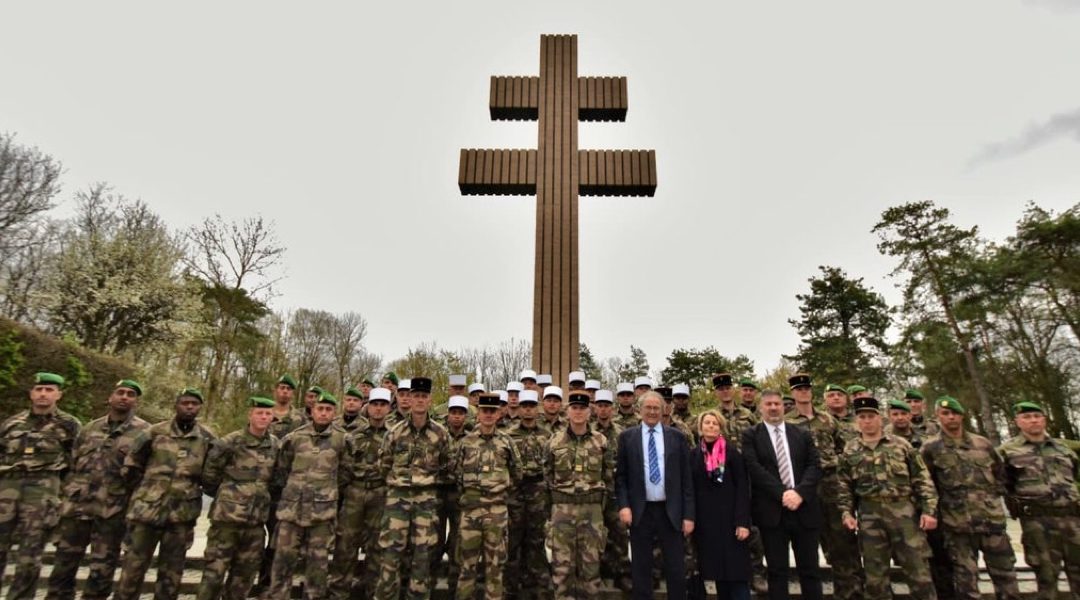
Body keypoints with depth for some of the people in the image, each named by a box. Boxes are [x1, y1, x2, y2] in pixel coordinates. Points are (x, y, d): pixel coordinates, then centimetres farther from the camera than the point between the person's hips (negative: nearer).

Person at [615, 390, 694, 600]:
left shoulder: (677, 437, 3)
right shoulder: (627, 437, 3)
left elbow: (686, 477, 2)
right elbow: (620, 476, 4)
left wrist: (688, 514, -2)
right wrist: (623, 505, -8)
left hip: (671, 512, 0)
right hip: (640, 511, 0)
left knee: (676, 570, 6)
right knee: (641, 570, 9)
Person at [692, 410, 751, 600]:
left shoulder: (732, 452, -4)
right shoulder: (694, 454, 6)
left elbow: (742, 487, -8)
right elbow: (690, 489, 8)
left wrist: (743, 521, -14)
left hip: (729, 518, -3)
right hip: (706, 520, 3)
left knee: (737, 573, -2)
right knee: (717, 571, 9)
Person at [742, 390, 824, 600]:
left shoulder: (803, 434, 10)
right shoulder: (751, 436, 1)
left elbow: (815, 466, 1)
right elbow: (754, 469, -9)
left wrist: (800, 492, -14)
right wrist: (782, 493, -17)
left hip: (804, 509, 2)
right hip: (772, 511, -2)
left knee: (809, 570, 10)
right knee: (777, 571, 6)